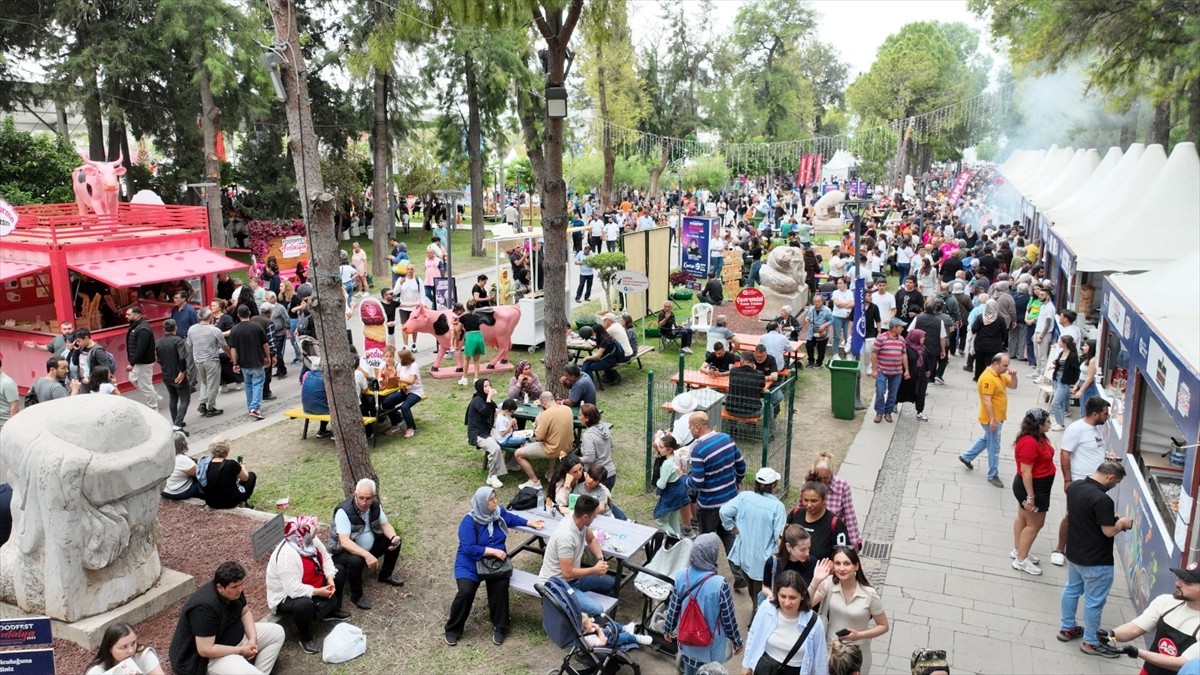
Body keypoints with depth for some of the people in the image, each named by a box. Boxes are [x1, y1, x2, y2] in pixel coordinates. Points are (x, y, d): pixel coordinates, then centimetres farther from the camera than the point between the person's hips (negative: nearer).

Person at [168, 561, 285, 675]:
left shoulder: (234, 590, -8)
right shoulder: (205, 607, -32)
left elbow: (245, 612, 8)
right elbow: (206, 650, -30)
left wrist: (252, 638, -8)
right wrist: (240, 650, -21)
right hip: (207, 658, -9)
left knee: (277, 632, 3)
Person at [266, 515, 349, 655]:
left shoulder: (310, 540, -11)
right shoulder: (287, 555, -37)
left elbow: (325, 558, -1)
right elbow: (294, 589, -40)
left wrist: (330, 579, -16)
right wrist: (318, 592, -29)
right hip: (286, 596, -9)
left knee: (339, 573, 9)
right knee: (304, 604, -40)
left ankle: (333, 611, 26)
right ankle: (305, 639, -11)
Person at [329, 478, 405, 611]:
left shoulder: (375, 506, -9)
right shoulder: (344, 511, -29)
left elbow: (385, 525, 1)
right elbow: (344, 542, -36)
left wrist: (393, 537, -23)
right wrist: (366, 555, -47)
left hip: (368, 547, 7)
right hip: (345, 551, -7)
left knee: (395, 542, -3)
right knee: (356, 561, -37)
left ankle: (385, 575, 19)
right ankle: (356, 596, -11)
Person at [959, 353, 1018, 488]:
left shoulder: (1000, 375, 6)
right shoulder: (988, 378, -25)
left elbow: (1013, 386, 13)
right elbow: (986, 401, -27)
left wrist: (1013, 375, -7)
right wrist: (992, 419, -27)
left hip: (998, 418, 10)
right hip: (992, 419, -10)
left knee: (986, 440, 25)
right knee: (994, 447, 1)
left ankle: (966, 457, 39)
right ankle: (993, 476, 13)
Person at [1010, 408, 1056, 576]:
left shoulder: (1038, 437, 2)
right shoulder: (1029, 443, -30)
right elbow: (1026, 471, -28)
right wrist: (1030, 496, -25)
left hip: (1037, 485, 10)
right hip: (1032, 487, -10)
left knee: (1023, 518, 21)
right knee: (1035, 524, 1)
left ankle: (1017, 551, 36)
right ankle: (1021, 561, 11)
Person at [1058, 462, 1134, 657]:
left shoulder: (1074, 487, -2)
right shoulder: (1102, 499, -28)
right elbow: (1109, 531, -23)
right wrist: (1122, 523, -2)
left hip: (1074, 553, 8)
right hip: (1095, 561, -8)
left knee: (1072, 589, 22)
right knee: (1094, 601, 8)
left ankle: (1067, 628, 36)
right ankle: (1090, 642, 21)